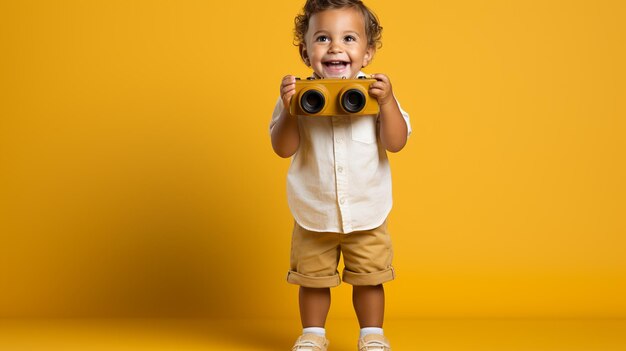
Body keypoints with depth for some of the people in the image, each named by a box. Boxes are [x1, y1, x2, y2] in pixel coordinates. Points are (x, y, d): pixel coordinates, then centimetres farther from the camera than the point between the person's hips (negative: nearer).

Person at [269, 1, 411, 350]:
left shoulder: (374, 92, -9)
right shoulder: (300, 95, -10)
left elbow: (396, 143, -13)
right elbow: (283, 149, -13)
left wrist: (387, 102, -26)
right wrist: (288, 109, -27)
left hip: (367, 213, 0)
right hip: (314, 213, 0)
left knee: (369, 278, 13)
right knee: (313, 278, 14)